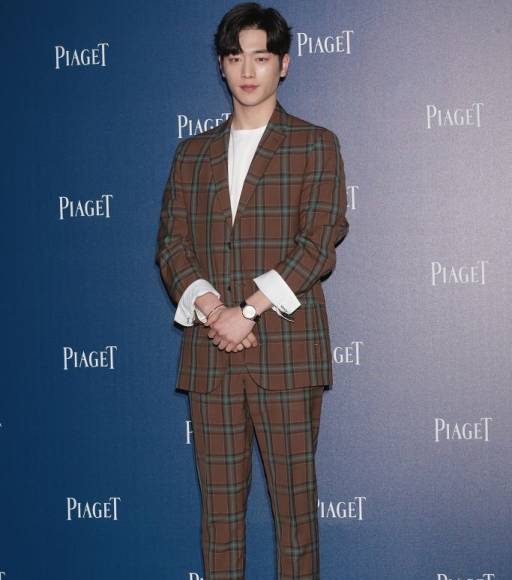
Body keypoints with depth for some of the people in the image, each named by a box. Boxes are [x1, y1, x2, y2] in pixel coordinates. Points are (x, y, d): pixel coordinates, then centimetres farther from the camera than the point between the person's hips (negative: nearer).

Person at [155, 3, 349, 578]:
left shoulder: (314, 145, 7)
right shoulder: (192, 153, 17)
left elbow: (320, 241, -5)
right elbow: (171, 243, 8)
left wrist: (249, 311, -13)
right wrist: (211, 310, -10)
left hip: (287, 349, -3)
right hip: (209, 353, 3)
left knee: (294, 497, 0)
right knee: (218, 499, 5)